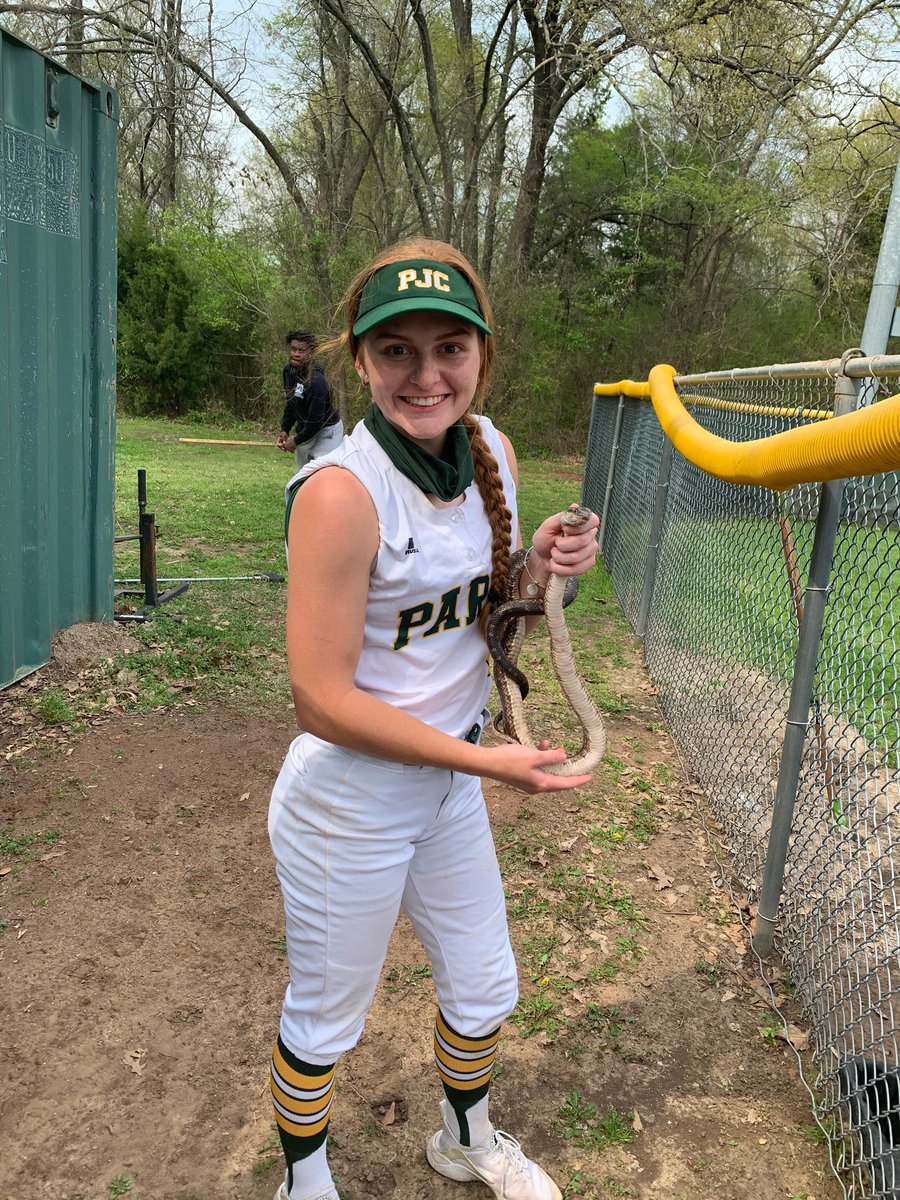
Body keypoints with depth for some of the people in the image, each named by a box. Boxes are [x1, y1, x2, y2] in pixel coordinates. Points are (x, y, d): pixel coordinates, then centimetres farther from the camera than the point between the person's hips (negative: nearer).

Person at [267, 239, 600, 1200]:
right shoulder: (341, 491, -26)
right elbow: (322, 698, -25)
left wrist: (538, 564, -12)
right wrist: (486, 759, -21)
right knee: (325, 1023, 17)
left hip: (450, 784, 7)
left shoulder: (491, 449, -4)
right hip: (348, 806, -7)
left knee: (485, 993, 25)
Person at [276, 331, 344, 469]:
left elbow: (316, 420, -26)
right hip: (305, 429, 9)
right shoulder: (288, 370, -2)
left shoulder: (316, 380, -28)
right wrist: (285, 429, 3)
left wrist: (297, 440, -17)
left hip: (326, 431, -9)